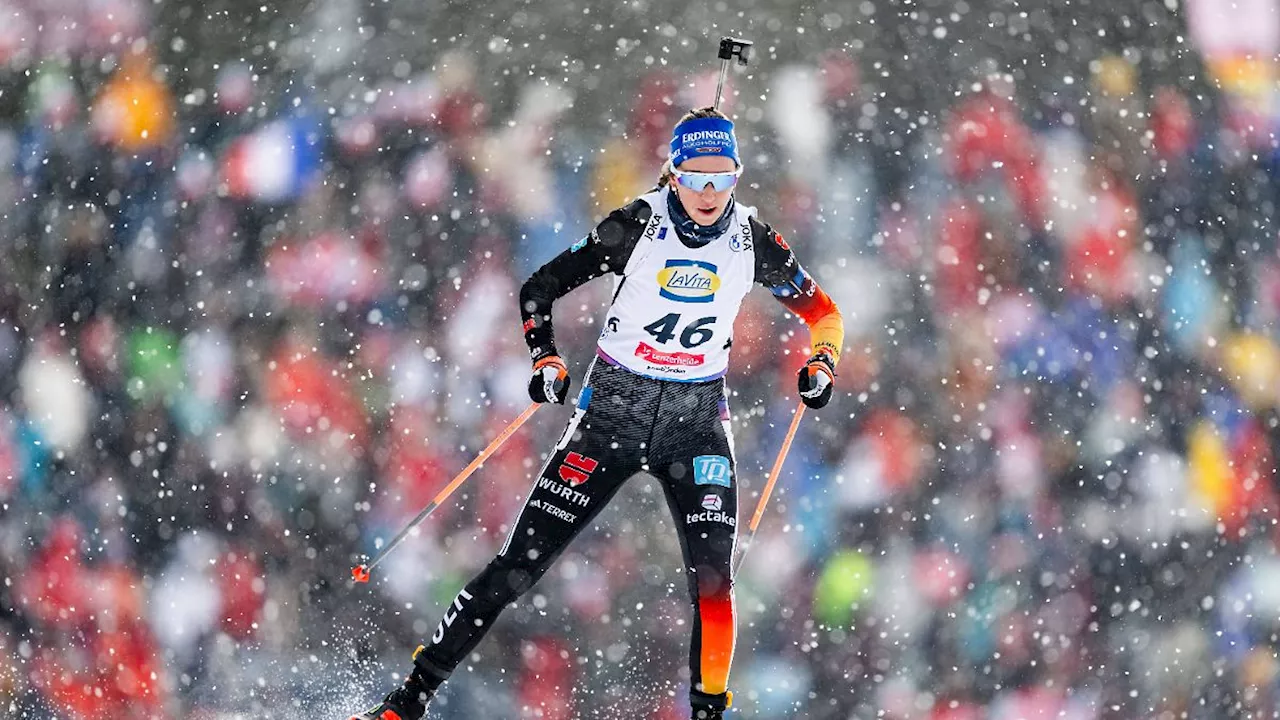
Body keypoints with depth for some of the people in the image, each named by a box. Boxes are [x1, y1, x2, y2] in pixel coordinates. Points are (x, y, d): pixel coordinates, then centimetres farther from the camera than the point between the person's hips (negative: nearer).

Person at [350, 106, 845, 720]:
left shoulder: (752, 240, -4)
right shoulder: (639, 225, -10)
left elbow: (822, 313, 10)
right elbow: (539, 289, -2)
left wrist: (820, 366, -9)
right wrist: (546, 360, -17)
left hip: (697, 421, 2)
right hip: (614, 410, -1)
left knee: (713, 578, -18)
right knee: (520, 565, -5)